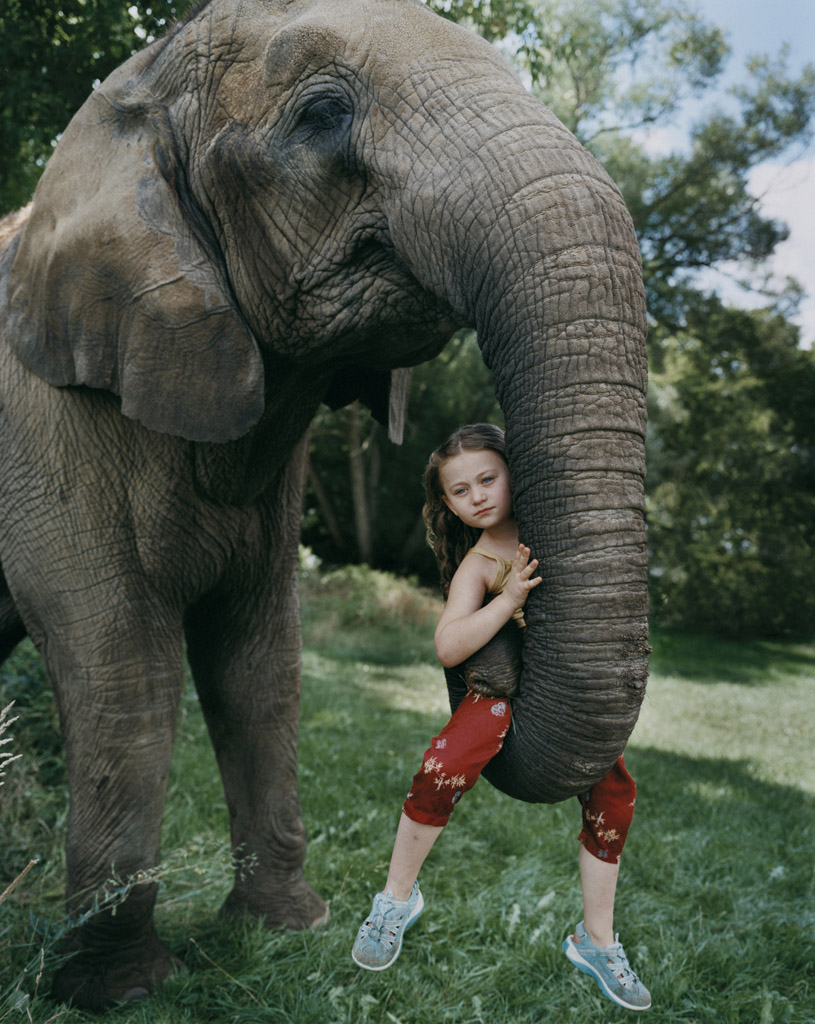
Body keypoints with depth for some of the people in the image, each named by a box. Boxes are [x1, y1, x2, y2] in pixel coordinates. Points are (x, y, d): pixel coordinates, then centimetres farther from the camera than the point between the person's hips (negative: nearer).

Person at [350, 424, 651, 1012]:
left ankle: (597, 940, 17)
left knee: (614, 794, -4)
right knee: (445, 769, -26)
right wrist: (507, 601, -33)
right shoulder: (477, 565, -12)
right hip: (506, 685, -4)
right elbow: (448, 649, -22)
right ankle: (398, 897, -1)